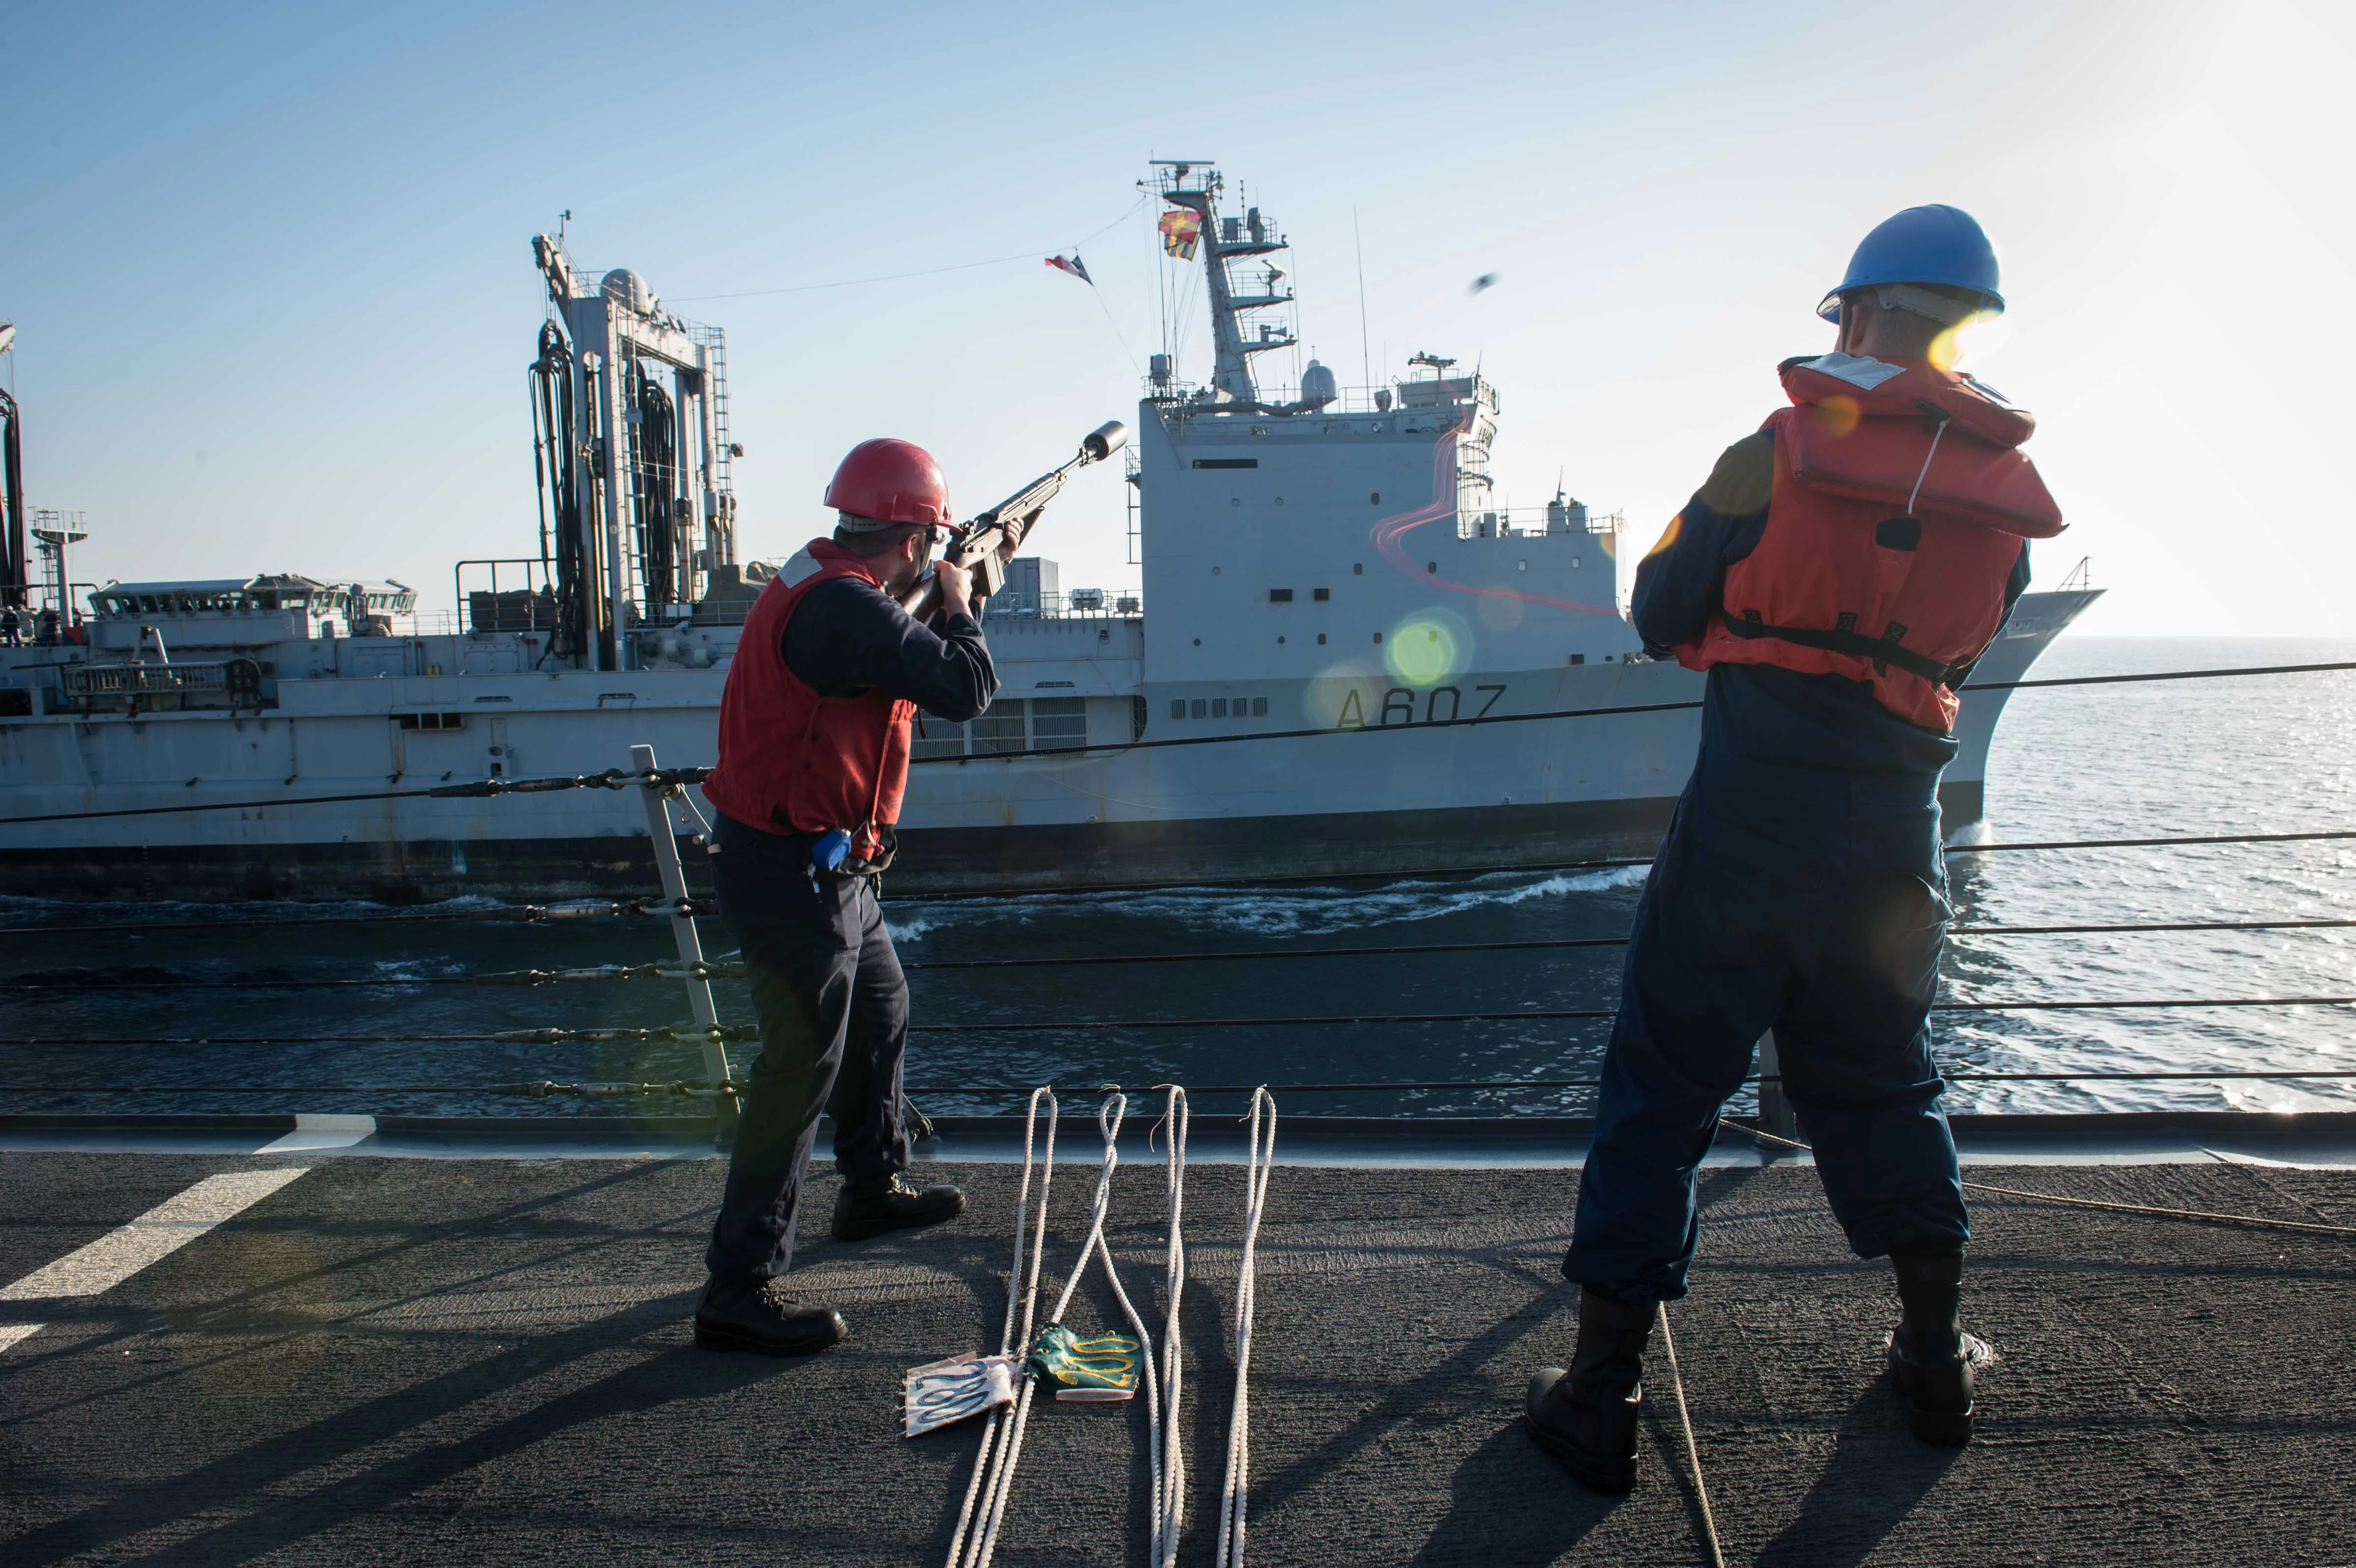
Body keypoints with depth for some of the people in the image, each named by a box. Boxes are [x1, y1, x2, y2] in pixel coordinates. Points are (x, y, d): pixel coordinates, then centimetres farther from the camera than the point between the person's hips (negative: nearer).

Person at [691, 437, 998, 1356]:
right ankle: (740, 1288, 1)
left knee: (880, 1015, 24)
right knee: (804, 1065, -7)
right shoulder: (845, 608, -24)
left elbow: (902, 651, 27)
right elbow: (965, 690, -25)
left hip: (827, 870, 11)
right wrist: (958, 607, -7)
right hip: (795, 875, -11)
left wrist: (956, 597, 21)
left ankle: (874, 1191, 43)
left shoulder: (822, 586, 9)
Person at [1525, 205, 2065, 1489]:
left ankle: (1600, 1392, 5)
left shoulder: (1779, 452, -5)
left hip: (1752, 805, -4)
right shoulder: (2005, 490, 7)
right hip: (1896, 821, 5)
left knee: (1660, 1089, 1)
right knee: (1878, 1079, 22)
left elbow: (1660, 619, 1)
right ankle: (1936, 1359, 34)